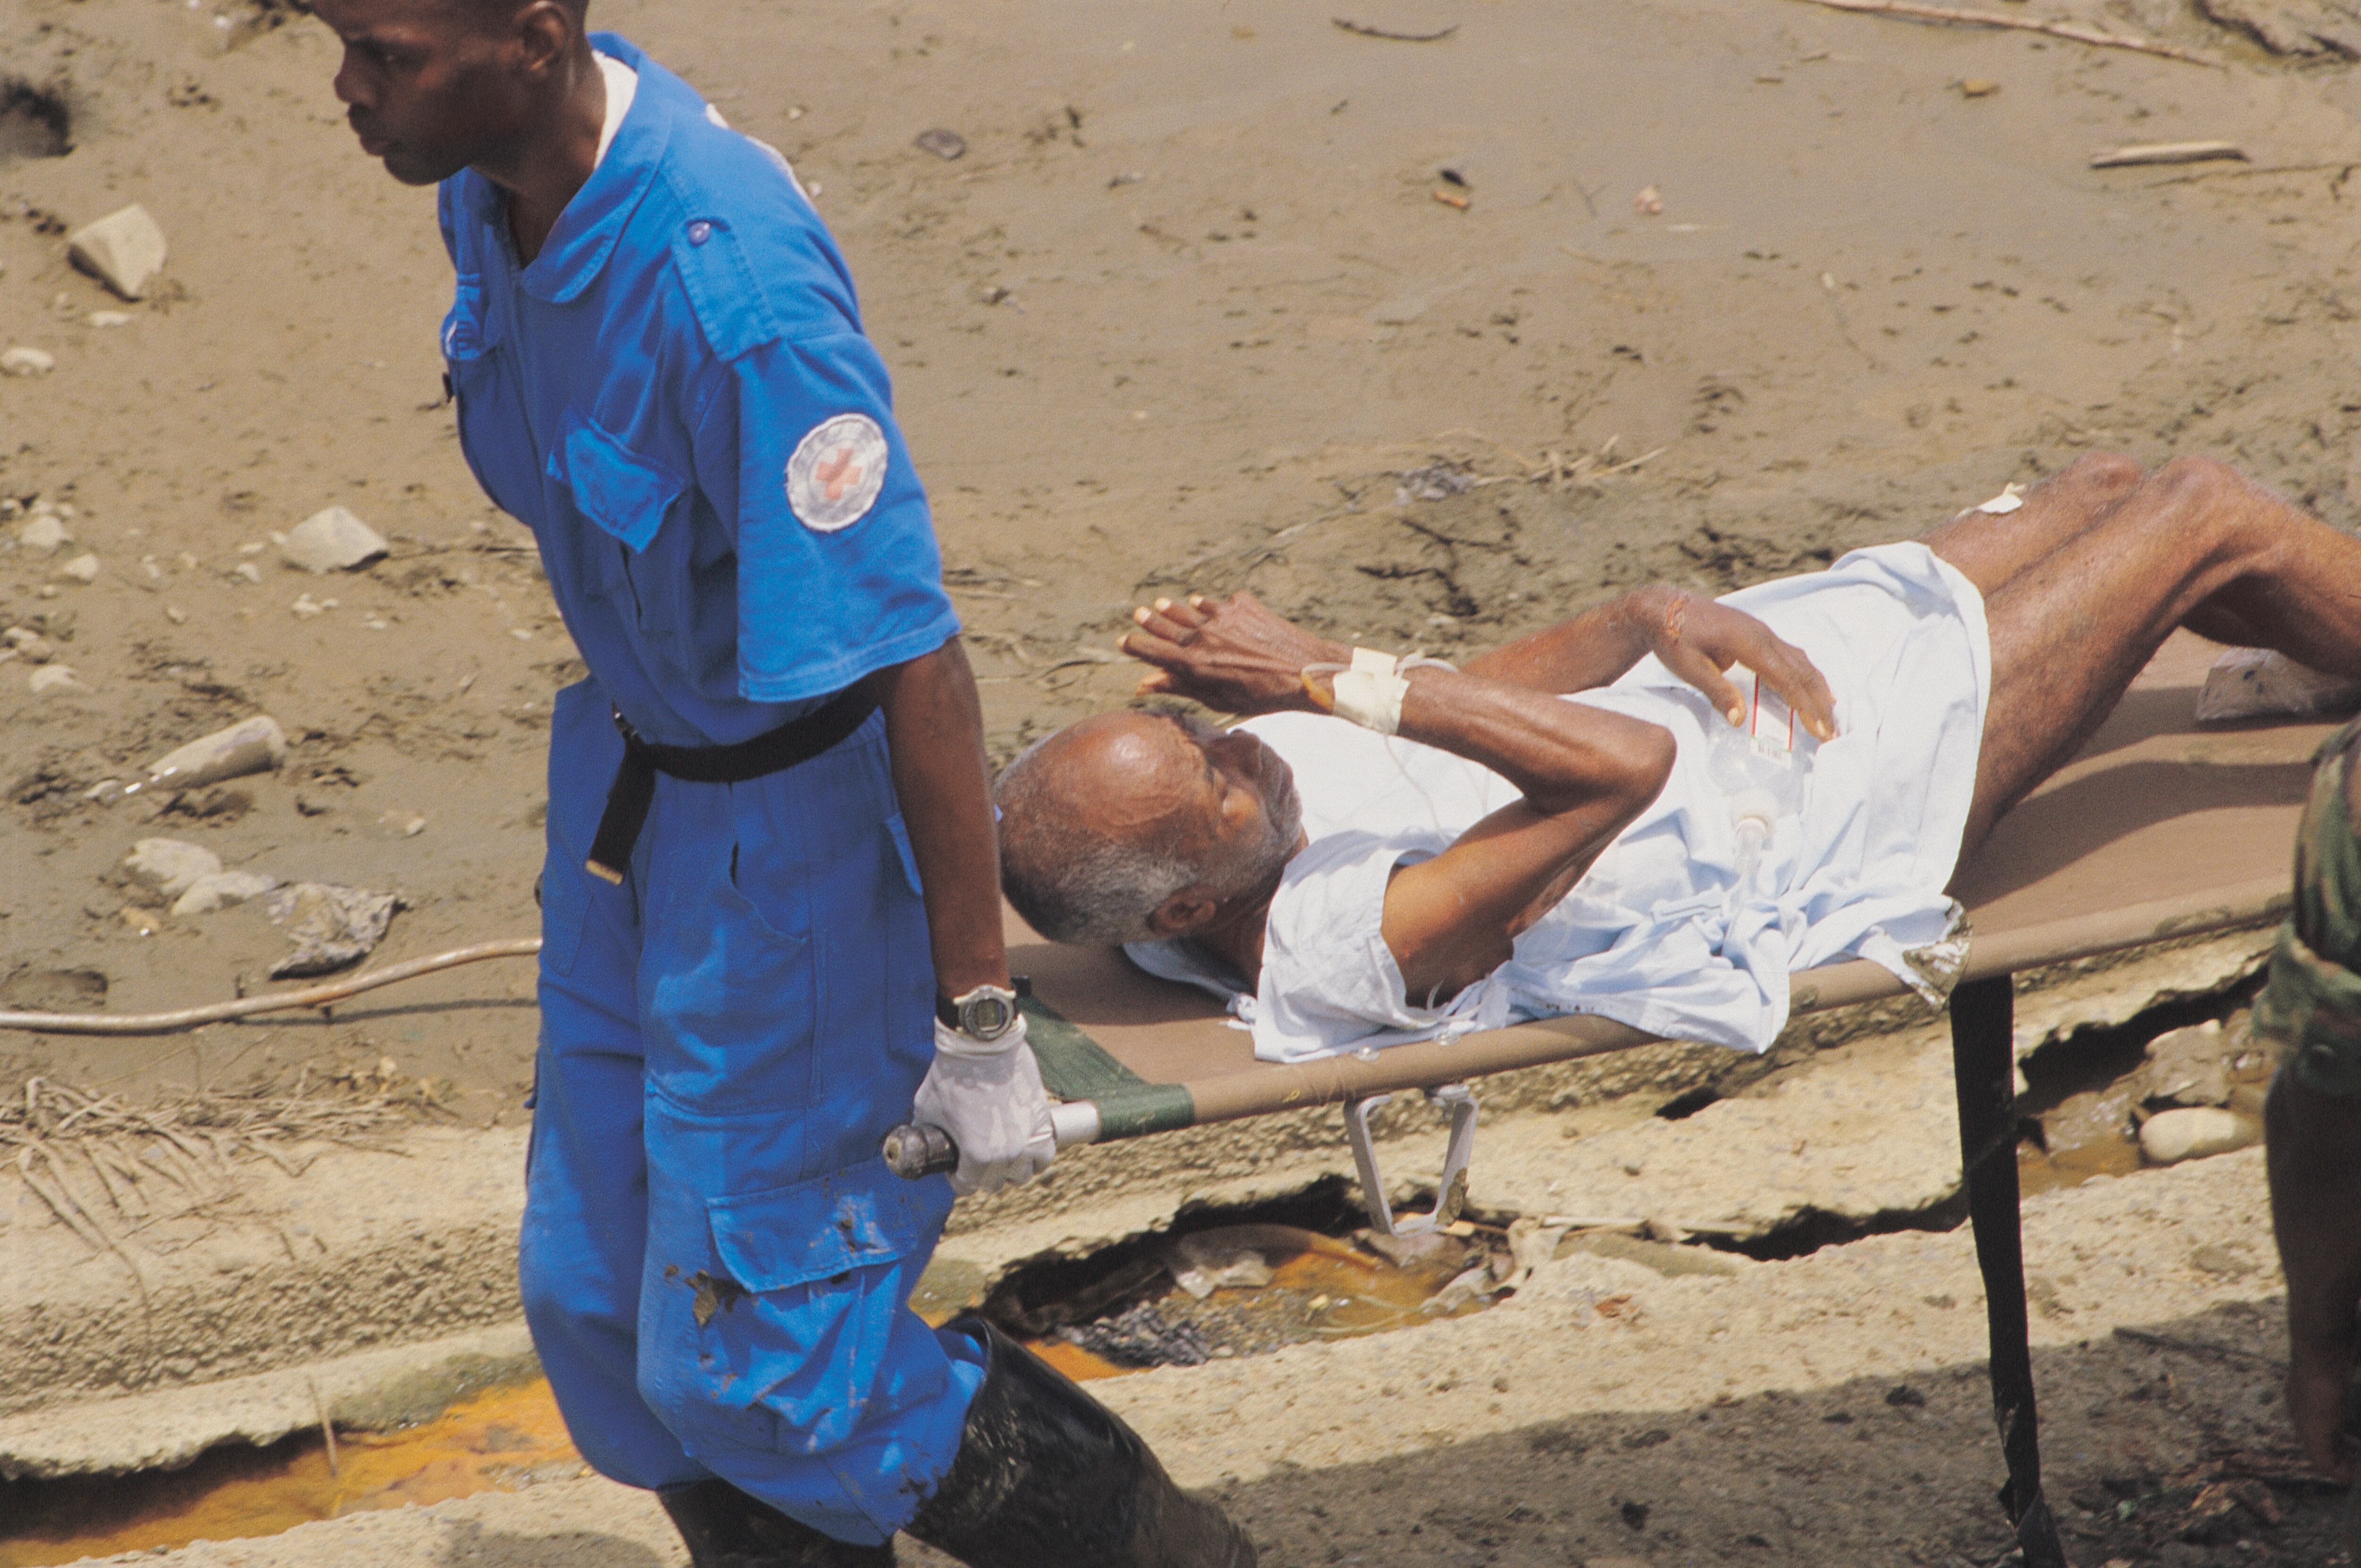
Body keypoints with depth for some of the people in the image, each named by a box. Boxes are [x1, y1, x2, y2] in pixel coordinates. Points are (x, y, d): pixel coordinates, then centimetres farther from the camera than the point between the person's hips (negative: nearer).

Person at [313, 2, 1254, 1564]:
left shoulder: (730, 282, -34)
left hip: (793, 831, -8)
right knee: (601, 1305, 16)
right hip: (637, 779, 8)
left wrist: (978, 1021, -23)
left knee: (748, 1362, 2)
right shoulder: (495, 182, -7)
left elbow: (913, 659, -29)